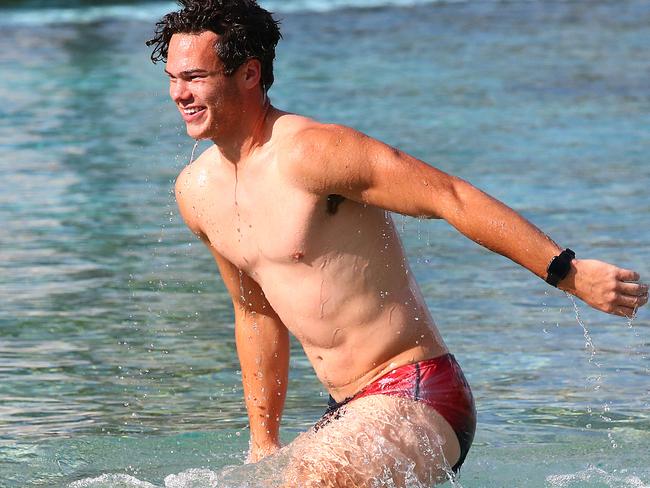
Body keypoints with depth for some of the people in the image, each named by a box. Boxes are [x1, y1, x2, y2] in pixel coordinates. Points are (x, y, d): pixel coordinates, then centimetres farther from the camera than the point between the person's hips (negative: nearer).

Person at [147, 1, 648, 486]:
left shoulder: (310, 152, -16)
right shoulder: (196, 191, 10)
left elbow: (451, 198, -18)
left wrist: (568, 273, -22)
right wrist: (263, 443, 26)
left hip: (417, 398, -9)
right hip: (351, 413, 9)